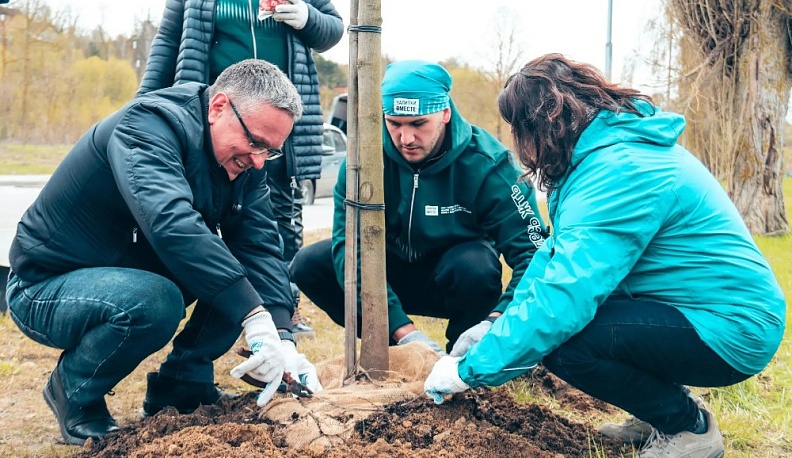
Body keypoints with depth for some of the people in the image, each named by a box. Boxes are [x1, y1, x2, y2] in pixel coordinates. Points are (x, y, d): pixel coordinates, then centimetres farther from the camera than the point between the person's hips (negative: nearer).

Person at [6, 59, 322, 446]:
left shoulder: (242, 157, -4)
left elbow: (259, 246, -12)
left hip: (135, 271, 7)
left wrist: (281, 338, -27)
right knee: (154, 301, -36)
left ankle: (181, 382, 3)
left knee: (236, 268, -12)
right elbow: (170, 224, -44)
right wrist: (255, 318, -49)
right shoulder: (149, 124, -27)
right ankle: (73, 389, -7)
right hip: (47, 286, -7)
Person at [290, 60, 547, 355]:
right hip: (393, 272, 2)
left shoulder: (486, 163, -25)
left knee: (476, 266, -36)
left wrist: (494, 324, -47)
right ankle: (392, 349, 1)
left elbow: (534, 254, -30)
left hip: (457, 281, -2)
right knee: (309, 265, -20)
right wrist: (404, 330, -37)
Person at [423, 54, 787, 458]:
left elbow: (564, 296, -32)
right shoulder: (610, 144, 6)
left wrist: (470, 370, -22)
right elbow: (558, 253, 10)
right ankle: (668, 405, 15)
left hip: (732, 328, -10)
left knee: (560, 337, -24)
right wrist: (497, 325, 3)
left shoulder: (619, 171, -26)